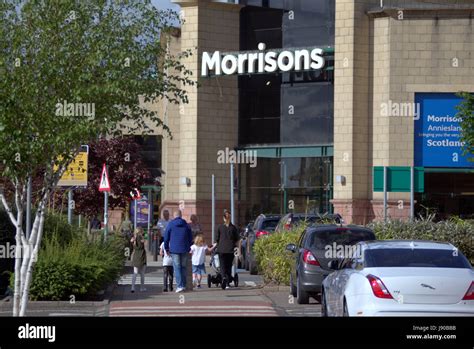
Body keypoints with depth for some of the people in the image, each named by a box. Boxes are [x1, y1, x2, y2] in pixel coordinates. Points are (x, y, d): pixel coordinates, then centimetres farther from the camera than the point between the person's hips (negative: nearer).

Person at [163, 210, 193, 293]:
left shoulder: (170, 224, -3)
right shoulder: (186, 224, 4)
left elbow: (166, 237, 0)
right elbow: (190, 237, 8)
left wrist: (166, 248, 10)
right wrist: (189, 247, 19)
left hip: (174, 249, -2)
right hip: (185, 250, 2)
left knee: (177, 268, -2)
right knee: (183, 267, 11)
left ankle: (180, 285, -11)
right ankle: (183, 285, 13)